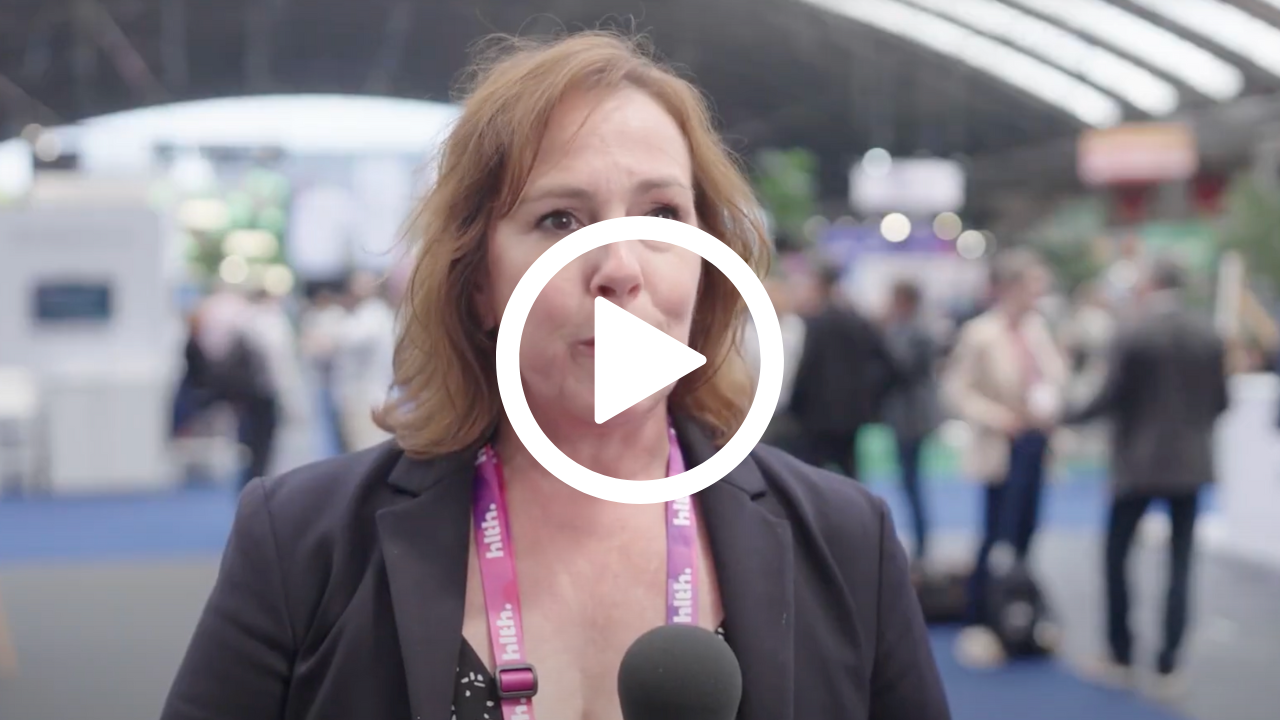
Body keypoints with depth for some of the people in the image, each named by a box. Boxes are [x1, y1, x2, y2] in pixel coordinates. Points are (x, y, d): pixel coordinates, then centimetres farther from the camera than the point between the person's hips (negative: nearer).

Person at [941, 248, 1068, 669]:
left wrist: (1051, 400, -3)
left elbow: (1056, 370, 16)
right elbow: (955, 387, -13)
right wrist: (995, 416, -20)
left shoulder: (1037, 327, 3)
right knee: (999, 536, -6)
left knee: (1023, 535, 13)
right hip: (1003, 446, -6)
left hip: (1035, 443, 6)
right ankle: (976, 626, 4)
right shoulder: (979, 334, -14)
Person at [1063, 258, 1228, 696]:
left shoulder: (1132, 333, -12)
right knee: (1180, 565, 6)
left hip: (1138, 462, -3)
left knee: (1116, 556, 11)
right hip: (1189, 462, 3)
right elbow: (1220, 402, 5)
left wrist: (1065, 417, 1)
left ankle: (1121, 658, 15)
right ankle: (1168, 667, 5)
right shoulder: (1210, 335, 0)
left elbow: (1110, 398, -13)